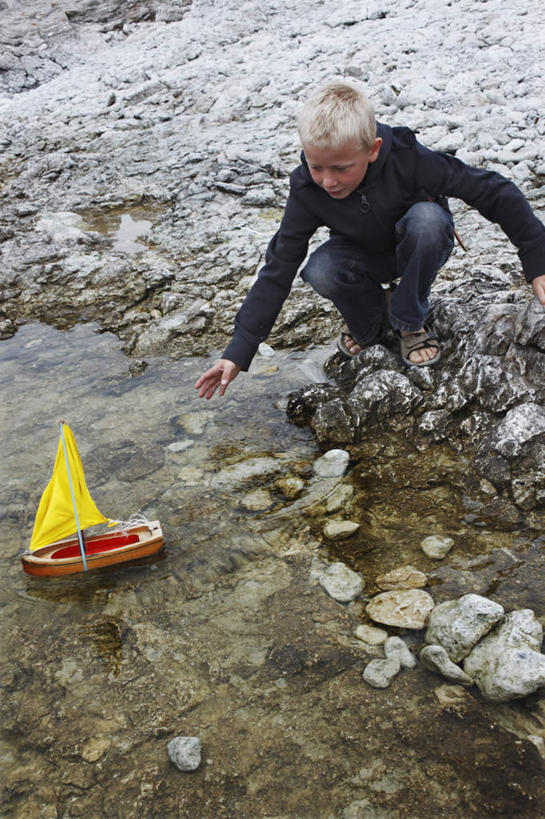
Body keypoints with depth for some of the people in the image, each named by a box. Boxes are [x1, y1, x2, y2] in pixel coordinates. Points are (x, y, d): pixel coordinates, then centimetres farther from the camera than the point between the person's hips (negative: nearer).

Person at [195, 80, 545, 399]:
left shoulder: (408, 159, -31)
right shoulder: (307, 189, -24)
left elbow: (493, 190, -23)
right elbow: (278, 270, -22)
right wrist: (239, 352, -27)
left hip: (420, 250, -1)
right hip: (366, 257, 1)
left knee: (426, 216, -36)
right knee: (320, 271, -32)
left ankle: (409, 323, -13)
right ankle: (370, 326, 0)